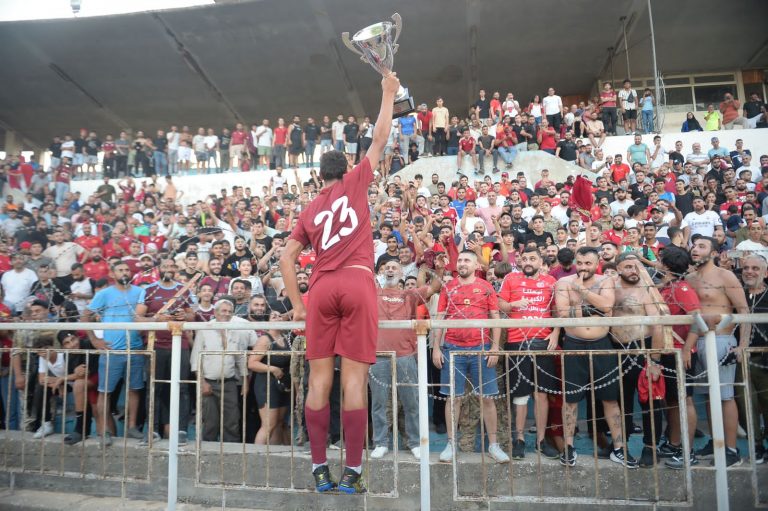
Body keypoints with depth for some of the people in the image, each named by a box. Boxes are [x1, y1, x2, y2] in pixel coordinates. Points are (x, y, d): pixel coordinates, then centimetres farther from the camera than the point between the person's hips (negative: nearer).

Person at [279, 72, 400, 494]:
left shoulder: (309, 210, 18)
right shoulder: (354, 182, 11)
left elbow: (286, 258, 13)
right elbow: (380, 139, 16)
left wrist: (297, 304, 16)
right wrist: (388, 95, 29)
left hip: (321, 288, 3)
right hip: (356, 283, -3)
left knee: (319, 379, 5)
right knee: (354, 378, -2)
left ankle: (320, 469, 11)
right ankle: (352, 471, 4)